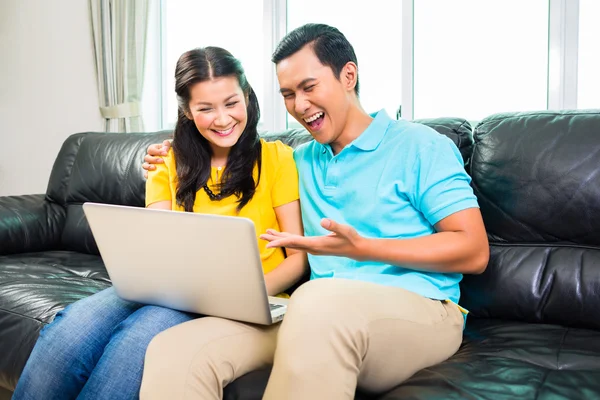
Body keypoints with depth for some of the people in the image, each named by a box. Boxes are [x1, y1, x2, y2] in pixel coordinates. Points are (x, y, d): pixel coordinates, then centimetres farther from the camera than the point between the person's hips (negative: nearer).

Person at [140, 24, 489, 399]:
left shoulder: (419, 146, 3)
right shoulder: (301, 160, 21)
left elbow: (474, 251, -4)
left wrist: (364, 248, -15)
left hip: (419, 312, -4)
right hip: (320, 312, 4)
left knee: (319, 300, -41)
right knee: (172, 351, -23)